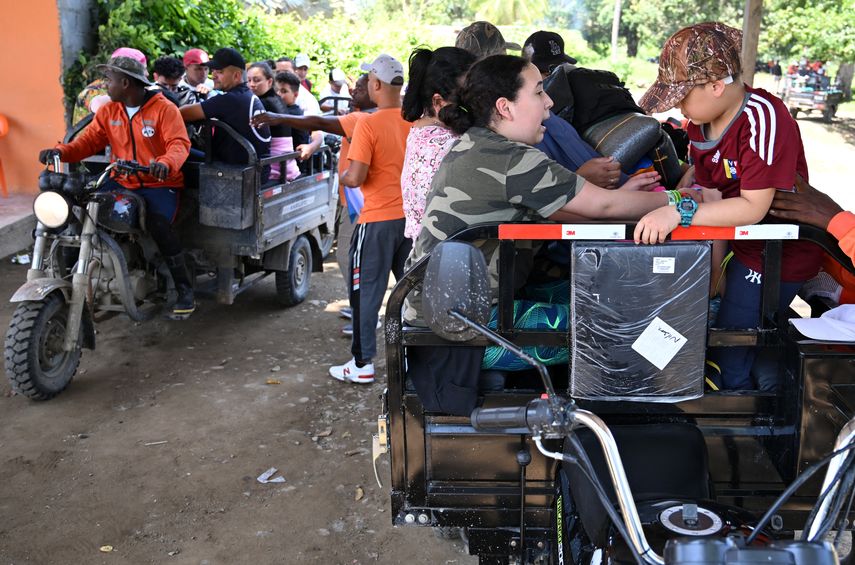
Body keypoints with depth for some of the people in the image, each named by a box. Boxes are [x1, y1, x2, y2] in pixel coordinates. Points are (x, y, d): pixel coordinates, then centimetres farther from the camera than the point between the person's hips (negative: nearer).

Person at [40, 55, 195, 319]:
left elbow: (179, 144, -19)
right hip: (121, 183, 6)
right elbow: (89, 140, 4)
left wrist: (166, 163, -41)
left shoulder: (164, 109, -8)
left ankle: (185, 289, -17)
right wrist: (62, 151, -15)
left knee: (158, 224, -32)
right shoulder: (108, 111, 10)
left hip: (160, 184, -6)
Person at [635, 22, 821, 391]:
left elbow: (753, 208, -30)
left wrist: (681, 212, -36)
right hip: (742, 248, 7)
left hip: (781, 254, -7)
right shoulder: (700, 122, -2)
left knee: (730, 360, -2)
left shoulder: (763, 118, -27)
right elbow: (713, 199, -2)